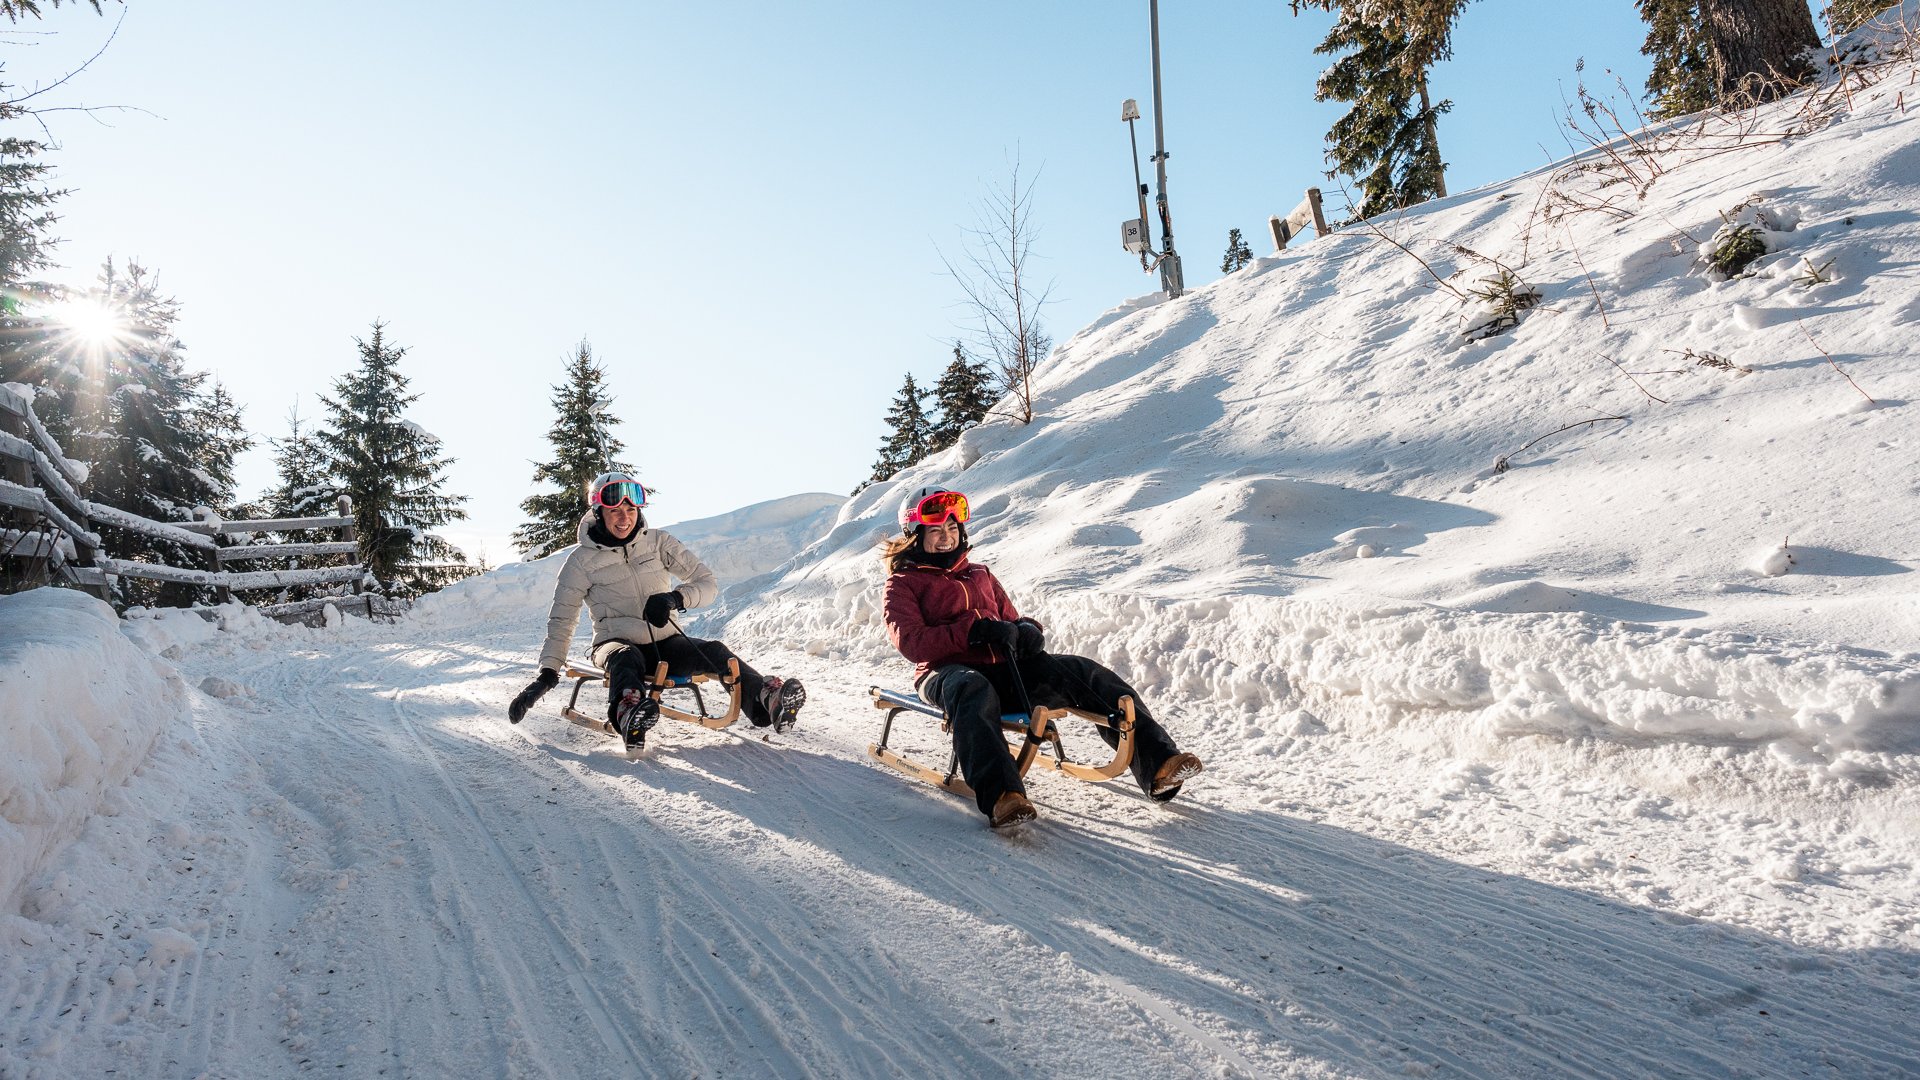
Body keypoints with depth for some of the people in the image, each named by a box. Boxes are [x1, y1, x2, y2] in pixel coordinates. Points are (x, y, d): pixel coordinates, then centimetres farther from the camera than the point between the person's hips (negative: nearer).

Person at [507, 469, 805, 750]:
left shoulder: (658, 542, 3)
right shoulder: (582, 560, -1)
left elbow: (707, 583, -1)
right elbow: (562, 620, 3)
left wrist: (675, 598, -22)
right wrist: (548, 673, -9)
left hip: (666, 643, 2)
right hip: (616, 643, -2)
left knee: (715, 651, -26)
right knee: (626, 659, -38)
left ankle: (766, 700, -51)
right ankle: (630, 717, -70)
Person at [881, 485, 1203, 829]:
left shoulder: (980, 575, 29)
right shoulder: (903, 583, 11)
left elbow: (1009, 619, 27)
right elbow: (911, 642, -6)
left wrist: (1026, 630, 0)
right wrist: (974, 629, -17)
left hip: (1005, 669, 5)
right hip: (947, 671, -5)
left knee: (1085, 672, -17)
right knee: (972, 690, -42)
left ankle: (1157, 762, -28)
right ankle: (1000, 795, -62)